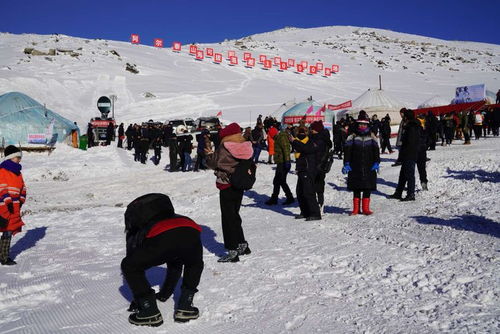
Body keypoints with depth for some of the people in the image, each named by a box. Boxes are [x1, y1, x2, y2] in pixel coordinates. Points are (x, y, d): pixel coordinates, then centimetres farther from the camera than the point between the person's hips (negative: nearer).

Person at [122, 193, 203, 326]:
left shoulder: (134, 233, 39)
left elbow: (133, 264, 42)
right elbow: (175, 265, 56)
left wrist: (137, 300, 54)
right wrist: (165, 293, 66)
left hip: (162, 238, -4)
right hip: (190, 233, 5)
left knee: (128, 267, 20)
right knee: (195, 265, 38)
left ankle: (150, 312, 20)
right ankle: (185, 308, 28)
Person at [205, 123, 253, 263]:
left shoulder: (224, 148, -17)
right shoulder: (245, 147, 0)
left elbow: (214, 163, -10)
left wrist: (209, 154, 11)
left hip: (226, 187, -7)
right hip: (239, 187, 7)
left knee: (228, 218, 0)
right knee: (234, 215, 21)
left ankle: (232, 251, 2)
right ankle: (242, 245, 29)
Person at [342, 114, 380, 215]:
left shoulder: (371, 137, 8)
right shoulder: (353, 137, 3)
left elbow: (376, 151, 9)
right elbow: (347, 151, 0)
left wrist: (376, 162, -1)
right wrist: (346, 164, -7)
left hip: (369, 167, 1)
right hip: (355, 168, -1)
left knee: (368, 188, 2)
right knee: (356, 188, 2)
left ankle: (366, 208, 11)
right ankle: (356, 208, 9)